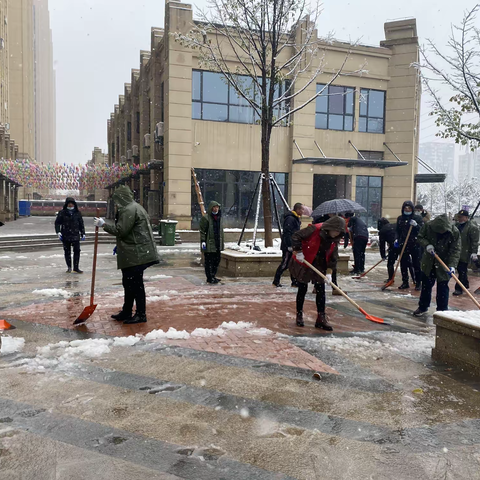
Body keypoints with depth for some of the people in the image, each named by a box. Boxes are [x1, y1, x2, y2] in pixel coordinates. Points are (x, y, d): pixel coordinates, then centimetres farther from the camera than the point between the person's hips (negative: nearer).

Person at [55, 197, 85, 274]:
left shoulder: (78, 213, 5)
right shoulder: (62, 213, -1)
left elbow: (81, 224, 12)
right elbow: (57, 223, 3)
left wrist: (83, 234, 11)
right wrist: (58, 232, -10)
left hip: (75, 235, 1)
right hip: (65, 236, -1)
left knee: (77, 251, -5)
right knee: (67, 252, 8)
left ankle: (76, 268, 1)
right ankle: (69, 267, 20)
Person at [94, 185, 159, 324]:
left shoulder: (129, 210, -14)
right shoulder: (135, 207, 20)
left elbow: (120, 230, -18)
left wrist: (103, 224, -9)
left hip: (136, 255, -11)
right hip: (135, 254, 11)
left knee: (136, 284, -4)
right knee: (128, 283, 17)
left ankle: (141, 314, 4)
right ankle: (126, 312, 27)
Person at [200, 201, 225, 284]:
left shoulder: (219, 217, 14)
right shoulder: (205, 218, -10)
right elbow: (202, 231, -11)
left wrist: (222, 241, 20)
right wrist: (203, 241, -16)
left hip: (218, 244, 8)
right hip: (209, 244, -8)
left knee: (217, 260, 13)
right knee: (209, 261, -2)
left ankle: (213, 276, 25)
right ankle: (210, 278, 6)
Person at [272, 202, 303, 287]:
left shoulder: (296, 219, 16)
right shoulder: (290, 218, -16)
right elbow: (287, 233, -23)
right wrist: (290, 245, -25)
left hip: (293, 246, 10)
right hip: (288, 246, -10)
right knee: (285, 264, -4)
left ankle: (294, 282, 16)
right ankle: (276, 281, 4)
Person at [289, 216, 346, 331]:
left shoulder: (334, 240, -4)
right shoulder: (314, 230, -23)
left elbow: (333, 258, -1)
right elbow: (296, 237, -22)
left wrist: (329, 273, -9)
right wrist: (299, 252, -24)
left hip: (319, 267, 5)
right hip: (303, 263, -5)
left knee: (321, 291, 1)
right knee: (302, 290, 4)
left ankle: (321, 318, 8)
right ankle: (299, 316, 20)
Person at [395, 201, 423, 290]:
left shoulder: (418, 218, 0)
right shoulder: (400, 219, 10)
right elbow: (397, 231, 16)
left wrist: (416, 225, -22)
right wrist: (396, 239, 0)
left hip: (415, 245, -3)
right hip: (403, 245, 3)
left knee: (417, 264, 0)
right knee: (403, 264, 6)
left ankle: (418, 283, 10)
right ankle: (405, 282, 17)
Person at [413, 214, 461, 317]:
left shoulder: (455, 232, -20)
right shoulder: (428, 226, -16)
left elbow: (456, 250, -20)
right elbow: (420, 238, -2)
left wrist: (452, 265, -31)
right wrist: (427, 245, -22)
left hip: (444, 264, -2)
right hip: (429, 262, 3)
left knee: (442, 288, 1)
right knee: (426, 285, 13)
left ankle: (442, 310, 14)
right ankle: (423, 307, 28)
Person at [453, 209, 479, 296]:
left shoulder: (473, 227, -13)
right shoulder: (457, 225, 11)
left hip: (465, 254, -8)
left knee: (462, 271, -4)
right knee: (460, 269, 18)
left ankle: (459, 289, 1)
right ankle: (465, 284, 36)